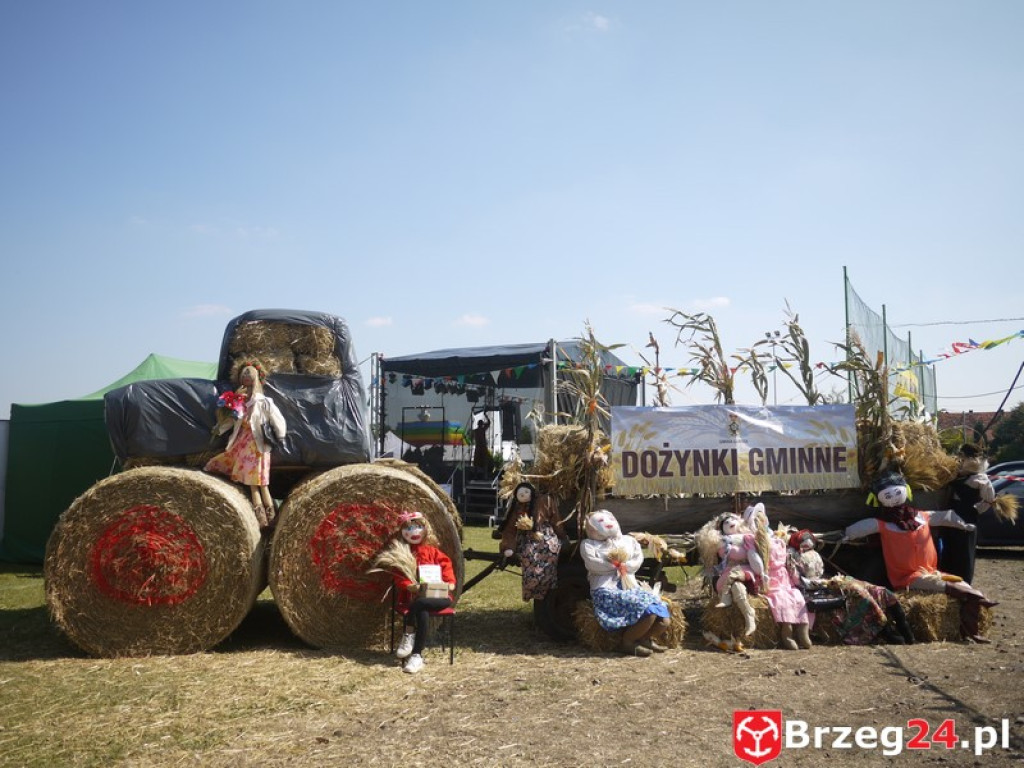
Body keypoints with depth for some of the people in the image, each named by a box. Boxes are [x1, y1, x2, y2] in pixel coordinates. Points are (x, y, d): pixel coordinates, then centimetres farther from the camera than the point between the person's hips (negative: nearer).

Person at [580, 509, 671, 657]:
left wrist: (620, 564, -8)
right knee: (647, 611, -30)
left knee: (663, 622, -15)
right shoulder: (588, 544, 12)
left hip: (631, 588, 5)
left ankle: (645, 639, 12)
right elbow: (593, 564, -6)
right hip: (606, 590, -5)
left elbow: (638, 560, 7)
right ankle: (627, 642, -10)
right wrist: (619, 565, 1)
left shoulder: (627, 540, 22)